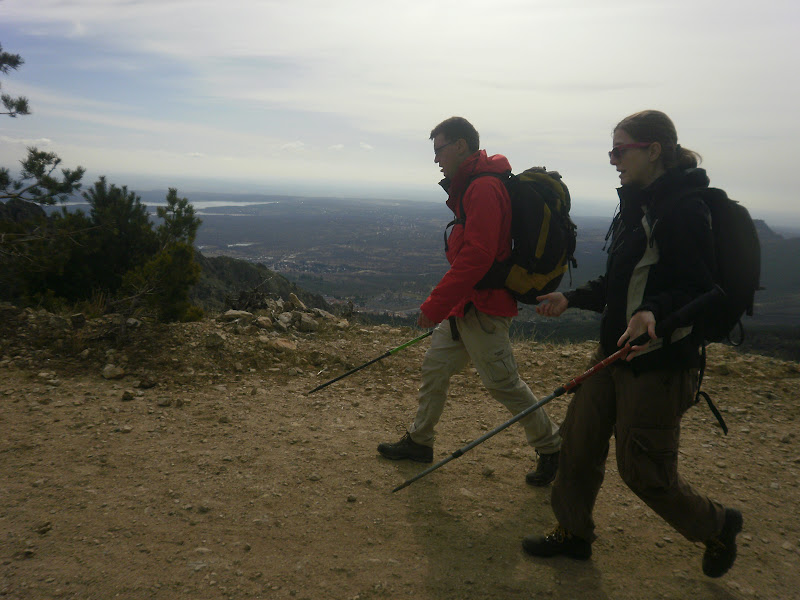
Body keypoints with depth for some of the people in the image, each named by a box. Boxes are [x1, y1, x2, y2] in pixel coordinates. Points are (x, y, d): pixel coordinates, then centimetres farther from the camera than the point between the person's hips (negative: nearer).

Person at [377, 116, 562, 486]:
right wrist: (442, 304, 21)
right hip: (463, 304, 10)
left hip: (482, 308, -10)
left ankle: (551, 449, 18)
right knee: (435, 368, 15)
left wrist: (434, 306, -22)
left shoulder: (484, 189, -18)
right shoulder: (470, 187, 15)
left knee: (503, 383, -1)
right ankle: (419, 442, 29)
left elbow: (475, 257, -26)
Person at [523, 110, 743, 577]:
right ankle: (573, 534, 33)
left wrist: (654, 311, -36)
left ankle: (718, 526, 33)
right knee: (579, 441, 13)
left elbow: (699, 290, -19)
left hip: (659, 360, -9)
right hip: (616, 348, 9)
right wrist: (572, 299, 14)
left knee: (644, 470, 4)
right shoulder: (638, 204, 12)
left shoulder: (685, 208, -16)